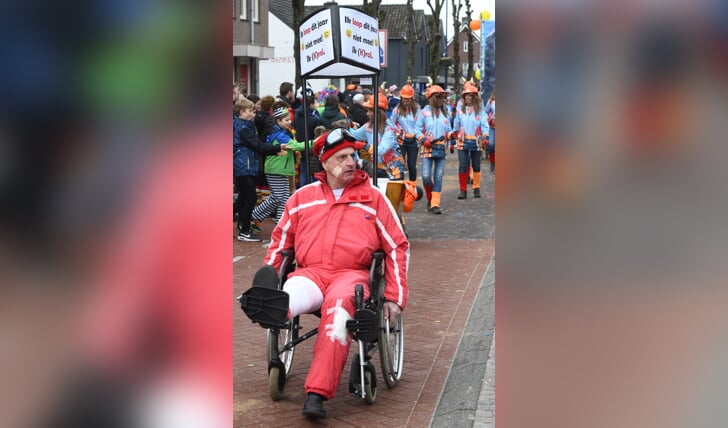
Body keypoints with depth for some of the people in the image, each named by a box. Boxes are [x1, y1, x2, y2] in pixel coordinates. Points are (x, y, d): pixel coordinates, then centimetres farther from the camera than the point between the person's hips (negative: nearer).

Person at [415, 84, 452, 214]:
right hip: (427, 149, -4)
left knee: (438, 177, 0)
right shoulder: (424, 112, 0)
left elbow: (448, 129, 18)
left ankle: (435, 204, 1)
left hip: (441, 148, 4)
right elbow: (417, 130, 0)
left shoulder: (445, 113, 13)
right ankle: (430, 199, 14)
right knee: (426, 176, -10)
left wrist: (449, 134, -5)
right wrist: (425, 141, -14)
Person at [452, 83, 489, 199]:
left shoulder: (479, 109, -1)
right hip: (462, 141, 1)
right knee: (462, 166, -6)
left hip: (476, 141, -1)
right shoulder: (460, 108, 6)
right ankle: (463, 190, 1)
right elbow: (456, 125, 13)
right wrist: (452, 141, 14)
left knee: (476, 166, 9)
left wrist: (485, 136, -19)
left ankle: (476, 188, 24)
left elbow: (484, 124, -4)